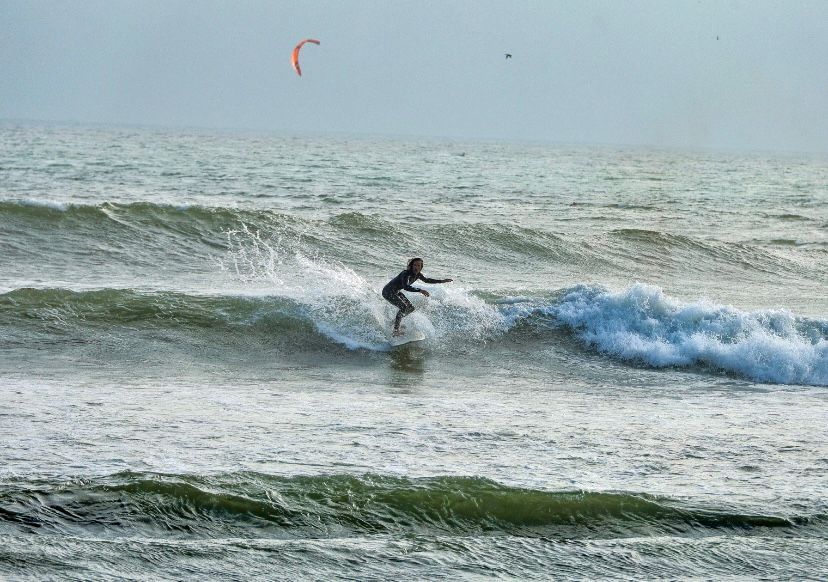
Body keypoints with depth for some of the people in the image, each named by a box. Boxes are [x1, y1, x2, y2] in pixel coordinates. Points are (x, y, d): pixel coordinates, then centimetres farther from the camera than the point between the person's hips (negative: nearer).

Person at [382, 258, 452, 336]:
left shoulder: (417, 274, -4)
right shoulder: (406, 274, -30)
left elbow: (426, 280, 14)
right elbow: (406, 287, -45)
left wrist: (441, 281, 12)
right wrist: (420, 290, -52)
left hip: (396, 292, 9)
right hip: (388, 292, -9)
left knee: (411, 308, 8)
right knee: (403, 307, -24)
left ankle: (395, 321, 26)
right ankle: (396, 331, -18)